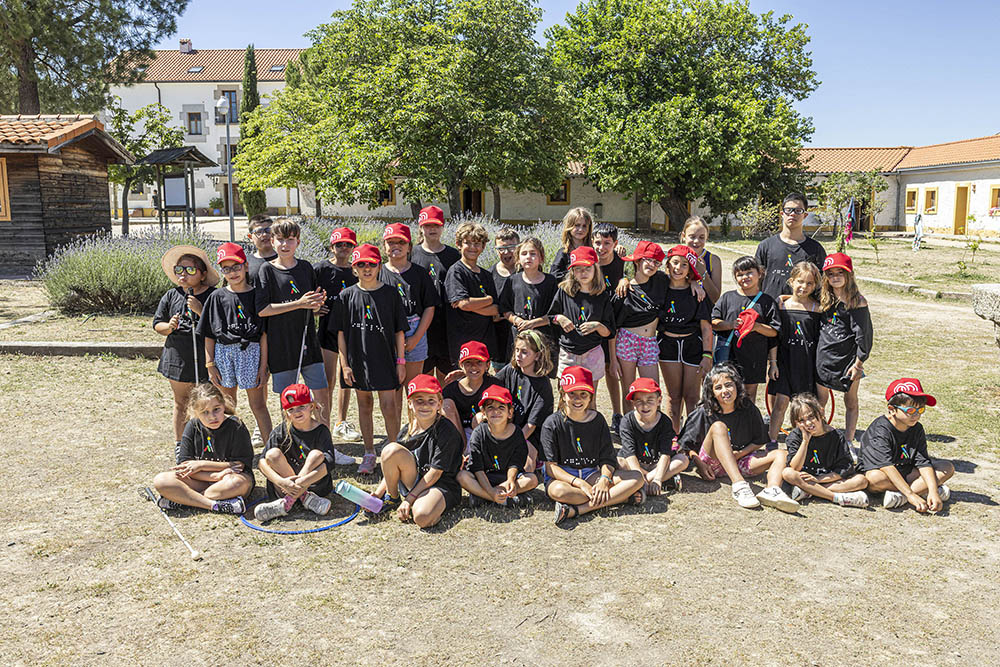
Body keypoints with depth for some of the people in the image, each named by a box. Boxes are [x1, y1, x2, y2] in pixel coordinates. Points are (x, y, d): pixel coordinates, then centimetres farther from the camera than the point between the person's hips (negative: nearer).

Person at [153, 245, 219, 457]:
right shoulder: (171, 296, 6)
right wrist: (169, 326, -9)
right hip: (178, 358, 3)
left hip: (205, 358, -3)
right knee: (181, 402, 14)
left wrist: (200, 310, -21)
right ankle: (179, 444, 29)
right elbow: (157, 324, 13)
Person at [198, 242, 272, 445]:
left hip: (250, 352, -2)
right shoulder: (217, 297, 5)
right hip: (223, 353, 3)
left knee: (258, 405, 1)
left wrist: (263, 366, -6)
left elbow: (264, 334, -2)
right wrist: (210, 365, 1)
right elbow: (209, 335, 7)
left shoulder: (256, 295, -1)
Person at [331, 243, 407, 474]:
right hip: (358, 360, 2)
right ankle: (369, 454, 24)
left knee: (389, 406, -5)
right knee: (364, 404, 12)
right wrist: (344, 364, -2)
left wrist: (401, 361, -1)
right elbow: (341, 333, 3)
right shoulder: (346, 296, 1)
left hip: (385, 359, -2)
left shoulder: (391, 294, -1)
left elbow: (399, 331, 2)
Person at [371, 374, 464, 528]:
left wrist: (409, 499, -16)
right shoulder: (407, 431, 4)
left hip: (441, 485, -6)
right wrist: (376, 495, -1)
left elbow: (435, 472, -16)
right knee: (391, 450, -20)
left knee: (422, 517, -39)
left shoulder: (447, 430, -15)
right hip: (413, 481, 6)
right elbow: (392, 468, 11)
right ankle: (392, 498, 1)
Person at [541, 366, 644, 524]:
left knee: (636, 478, -19)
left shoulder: (597, 420, 7)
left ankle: (576, 510, -31)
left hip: (592, 474, 4)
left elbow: (607, 459, 3)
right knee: (559, 491, -40)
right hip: (563, 476, -4)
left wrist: (604, 480, -20)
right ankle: (620, 496, -22)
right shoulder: (552, 424, -4)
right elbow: (550, 466, -10)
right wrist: (580, 483, -23)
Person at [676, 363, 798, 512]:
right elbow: (685, 445, -1)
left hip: (739, 461, 4)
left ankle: (771, 490, -46)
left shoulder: (748, 409, -1)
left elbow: (760, 441, 7)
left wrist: (740, 453, -9)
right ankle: (739, 486, -44)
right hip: (712, 463, -3)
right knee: (718, 426, -28)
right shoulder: (704, 413, -6)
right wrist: (699, 464, -14)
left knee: (780, 454, -12)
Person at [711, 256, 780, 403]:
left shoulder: (767, 301, 3)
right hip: (728, 357, 0)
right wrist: (731, 324, -13)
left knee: (749, 395, 10)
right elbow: (713, 322, 4)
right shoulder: (727, 297, 5)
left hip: (754, 359, 0)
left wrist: (756, 326, -16)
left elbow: (774, 331, 1)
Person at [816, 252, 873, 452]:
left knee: (851, 402, 10)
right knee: (819, 400, 6)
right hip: (824, 357, 3)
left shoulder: (857, 301, -8)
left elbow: (864, 334, -9)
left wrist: (859, 362, -11)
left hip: (848, 357, -3)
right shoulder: (823, 299, 6)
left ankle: (849, 442, 20)